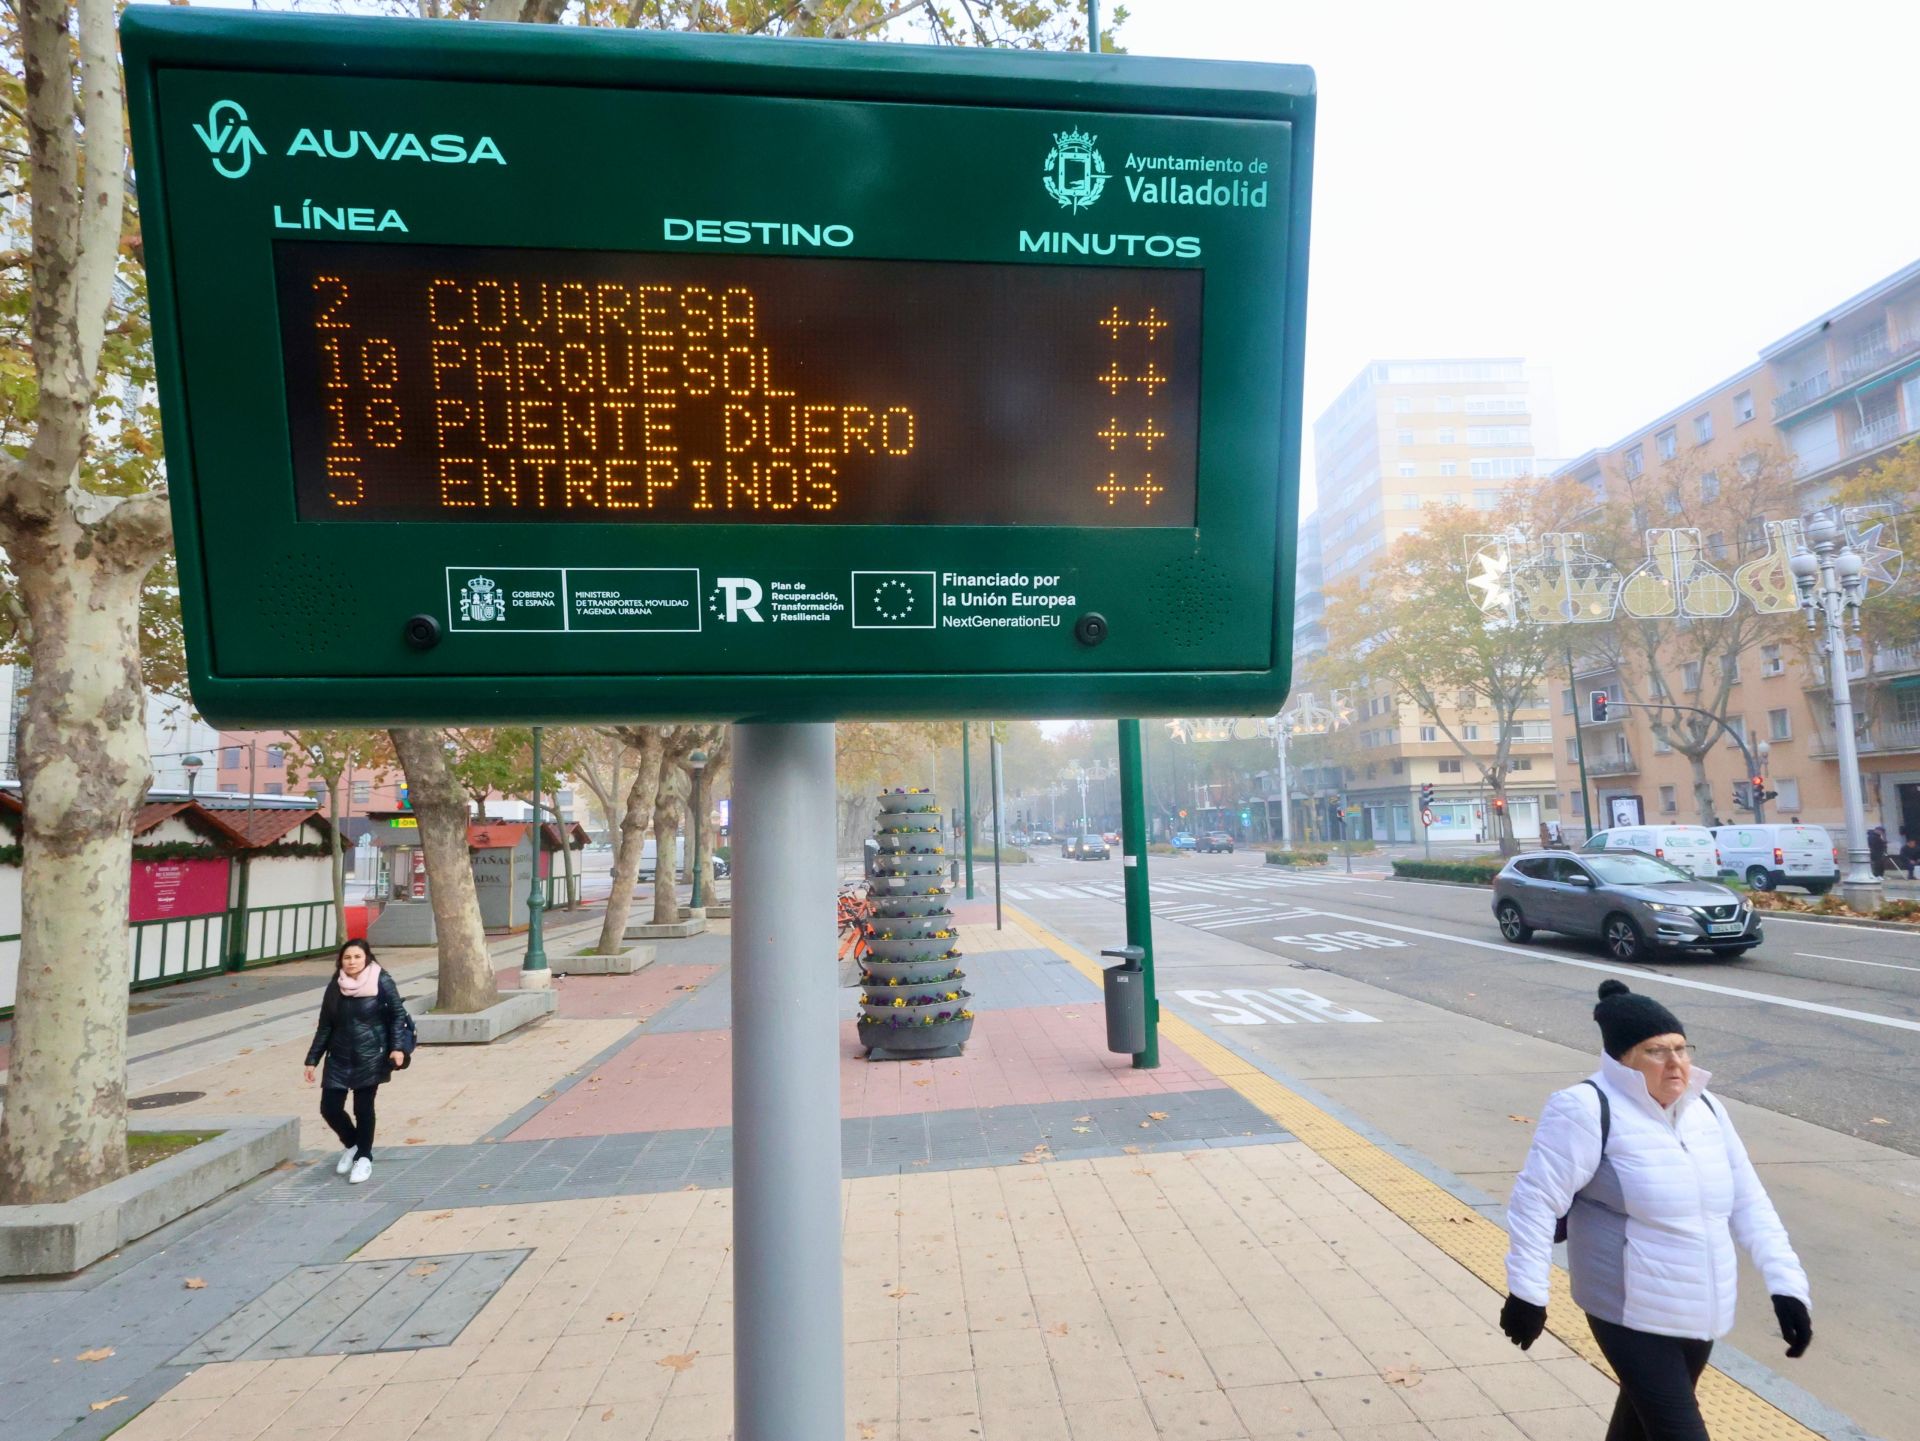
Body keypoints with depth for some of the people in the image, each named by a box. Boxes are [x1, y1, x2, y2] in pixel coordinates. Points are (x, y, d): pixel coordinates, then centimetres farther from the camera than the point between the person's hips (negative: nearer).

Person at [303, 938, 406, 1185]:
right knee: (329, 1107, 2)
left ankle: (364, 1158, 21)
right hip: (339, 1057, 4)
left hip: (370, 1057, -4)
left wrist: (397, 1047, -15)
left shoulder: (381, 982, -8)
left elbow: (397, 1014, -5)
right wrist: (312, 1059, 8)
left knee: (363, 1108, 0)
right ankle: (351, 1145, 31)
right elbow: (325, 1026, 9)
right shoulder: (334, 986, 3)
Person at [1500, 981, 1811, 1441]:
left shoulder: (1706, 1110, 3)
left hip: (1701, 1312, 7)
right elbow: (1537, 1199, -19)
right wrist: (1527, 1292, -17)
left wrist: (1786, 1282, 0)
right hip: (1631, 1313, -7)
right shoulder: (1590, 1110, -21)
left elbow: (1747, 1201, 9)